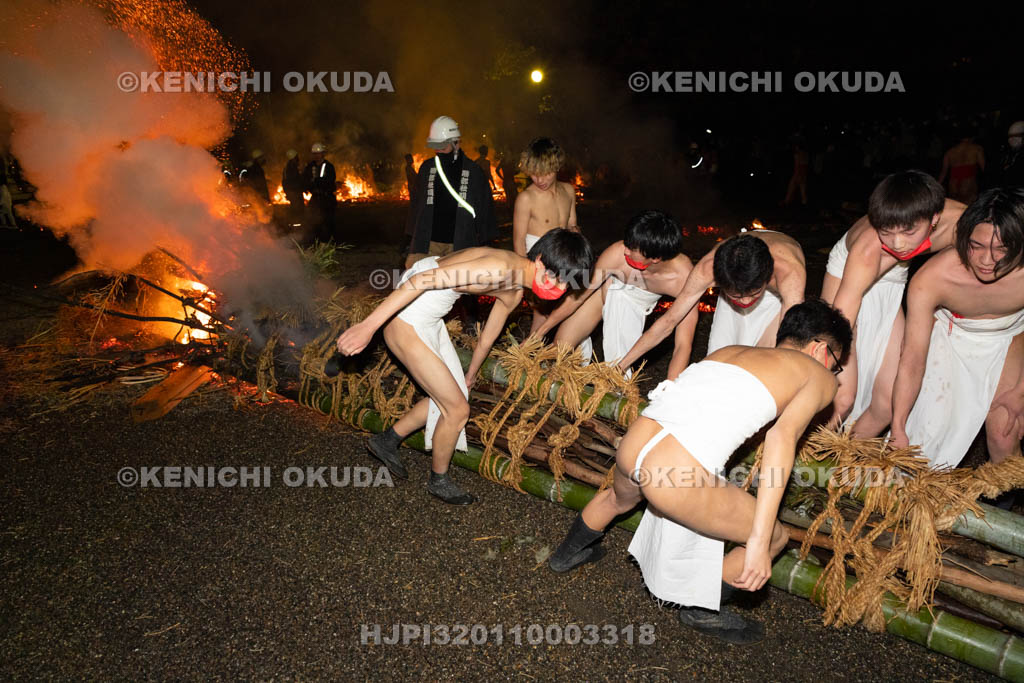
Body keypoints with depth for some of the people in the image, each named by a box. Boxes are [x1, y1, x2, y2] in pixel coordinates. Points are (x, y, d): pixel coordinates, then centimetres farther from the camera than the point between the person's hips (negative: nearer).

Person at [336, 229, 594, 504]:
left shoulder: (513, 293, 5)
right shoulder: (500, 268, -27)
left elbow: (487, 337, 22)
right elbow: (421, 280, -30)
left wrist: (470, 375, 36)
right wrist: (368, 326, -32)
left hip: (430, 320, 9)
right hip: (404, 319, -9)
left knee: (448, 397, 19)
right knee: (457, 408, 0)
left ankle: (387, 441, 37)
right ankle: (439, 481, 25)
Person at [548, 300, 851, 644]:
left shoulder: (727, 350, 24)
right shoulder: (819, 376, 9)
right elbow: (783, 436, -6)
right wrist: (759, 541, -10)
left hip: (629, 447, 7)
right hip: (678, 480, -7)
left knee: (619, 497, 42)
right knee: (775, 537, 19)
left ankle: (568, 553, 67)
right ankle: (704, 610, 39)